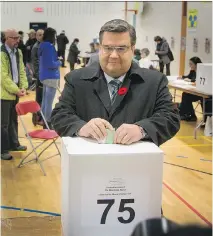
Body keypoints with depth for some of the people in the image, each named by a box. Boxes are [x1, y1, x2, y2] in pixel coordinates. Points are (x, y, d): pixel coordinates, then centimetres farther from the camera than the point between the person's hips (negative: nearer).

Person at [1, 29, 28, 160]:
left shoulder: (18, 52, 8)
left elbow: (21, 71, 10)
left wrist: (23, 87, -4)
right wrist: (16, 90, -20)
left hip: (15, 92, 8)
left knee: (14, 120, 19)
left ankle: (14, 144, 33)